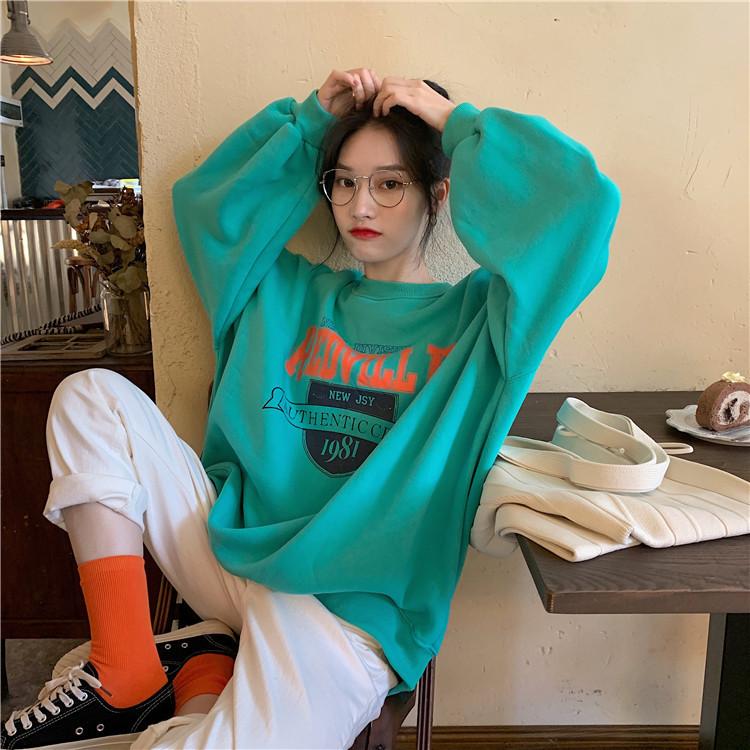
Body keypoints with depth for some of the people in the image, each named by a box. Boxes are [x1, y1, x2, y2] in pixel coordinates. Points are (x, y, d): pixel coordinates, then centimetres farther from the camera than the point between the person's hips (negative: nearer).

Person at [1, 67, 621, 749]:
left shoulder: (472, 316, 0)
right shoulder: (292, 293, 14)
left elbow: (585, 205, -13)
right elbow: (203, 199, 16)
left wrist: (457, 120, -4)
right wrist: (309, 119, 10)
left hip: (352, 609, -5)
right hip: (237, 551, 5)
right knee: (92, 395, -6)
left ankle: (204, 685, 3)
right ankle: (126, 674, -8)